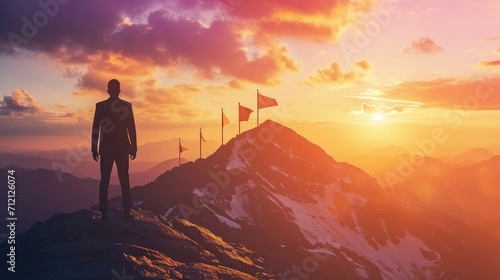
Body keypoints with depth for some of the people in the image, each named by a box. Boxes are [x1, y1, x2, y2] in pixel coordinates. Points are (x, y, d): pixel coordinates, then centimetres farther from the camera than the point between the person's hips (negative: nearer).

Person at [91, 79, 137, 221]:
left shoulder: (100, 105, -1)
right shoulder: (127, 105, -2)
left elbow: (95, 129, -2)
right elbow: (132, 128, -3)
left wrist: (94, 149, 4)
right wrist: (134, 148, 4)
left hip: (106, 148, 0)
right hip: (122, 148, 0)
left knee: (104, 181, 5)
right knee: (124, 180, 6)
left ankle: (104, 214, 3)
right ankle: (126, 212, 4)